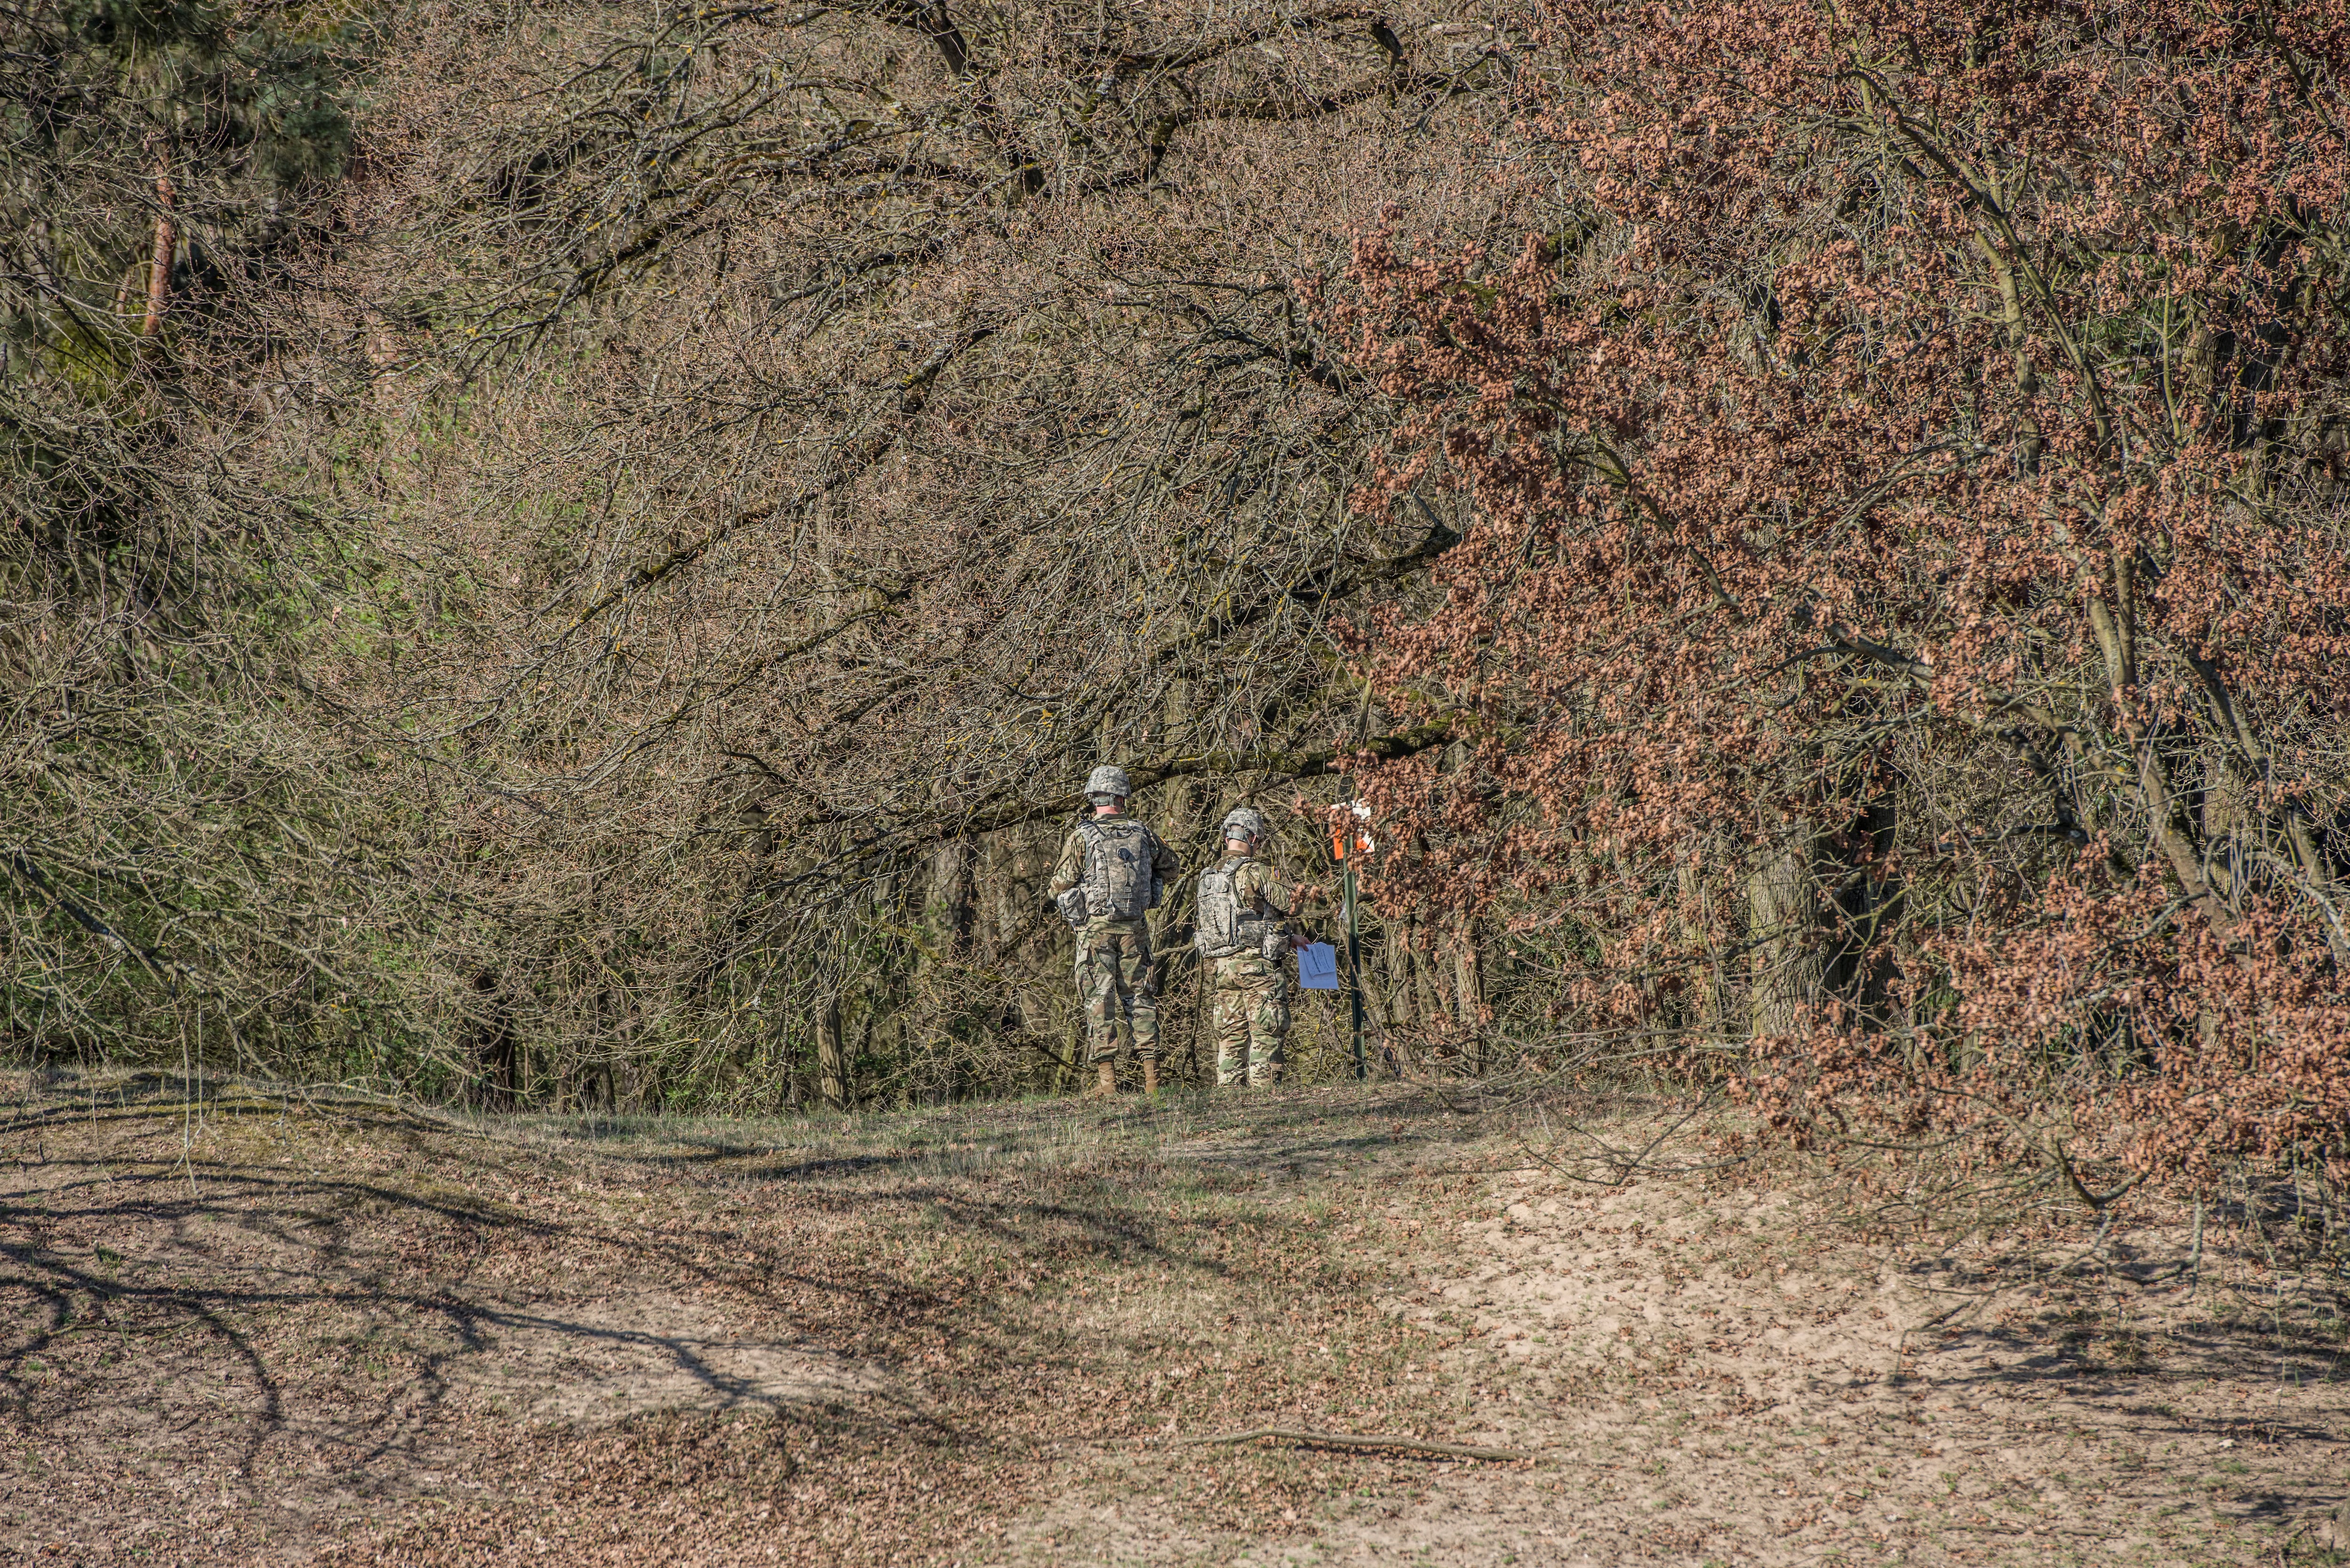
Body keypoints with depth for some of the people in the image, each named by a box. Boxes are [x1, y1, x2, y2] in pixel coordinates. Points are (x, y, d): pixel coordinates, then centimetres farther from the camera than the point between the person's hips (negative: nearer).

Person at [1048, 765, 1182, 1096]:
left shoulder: (1082, 836, -8)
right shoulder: (1143, 835, 4)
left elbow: (1061, 885, -6)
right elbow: (1172, 868, 19)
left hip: (1095, 928, -3)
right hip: (1135, 928, 3)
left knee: (1100, 998, -2)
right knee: (1140, 997, 9)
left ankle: (1107, 1078, -8)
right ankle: (1151, 1074, 4)